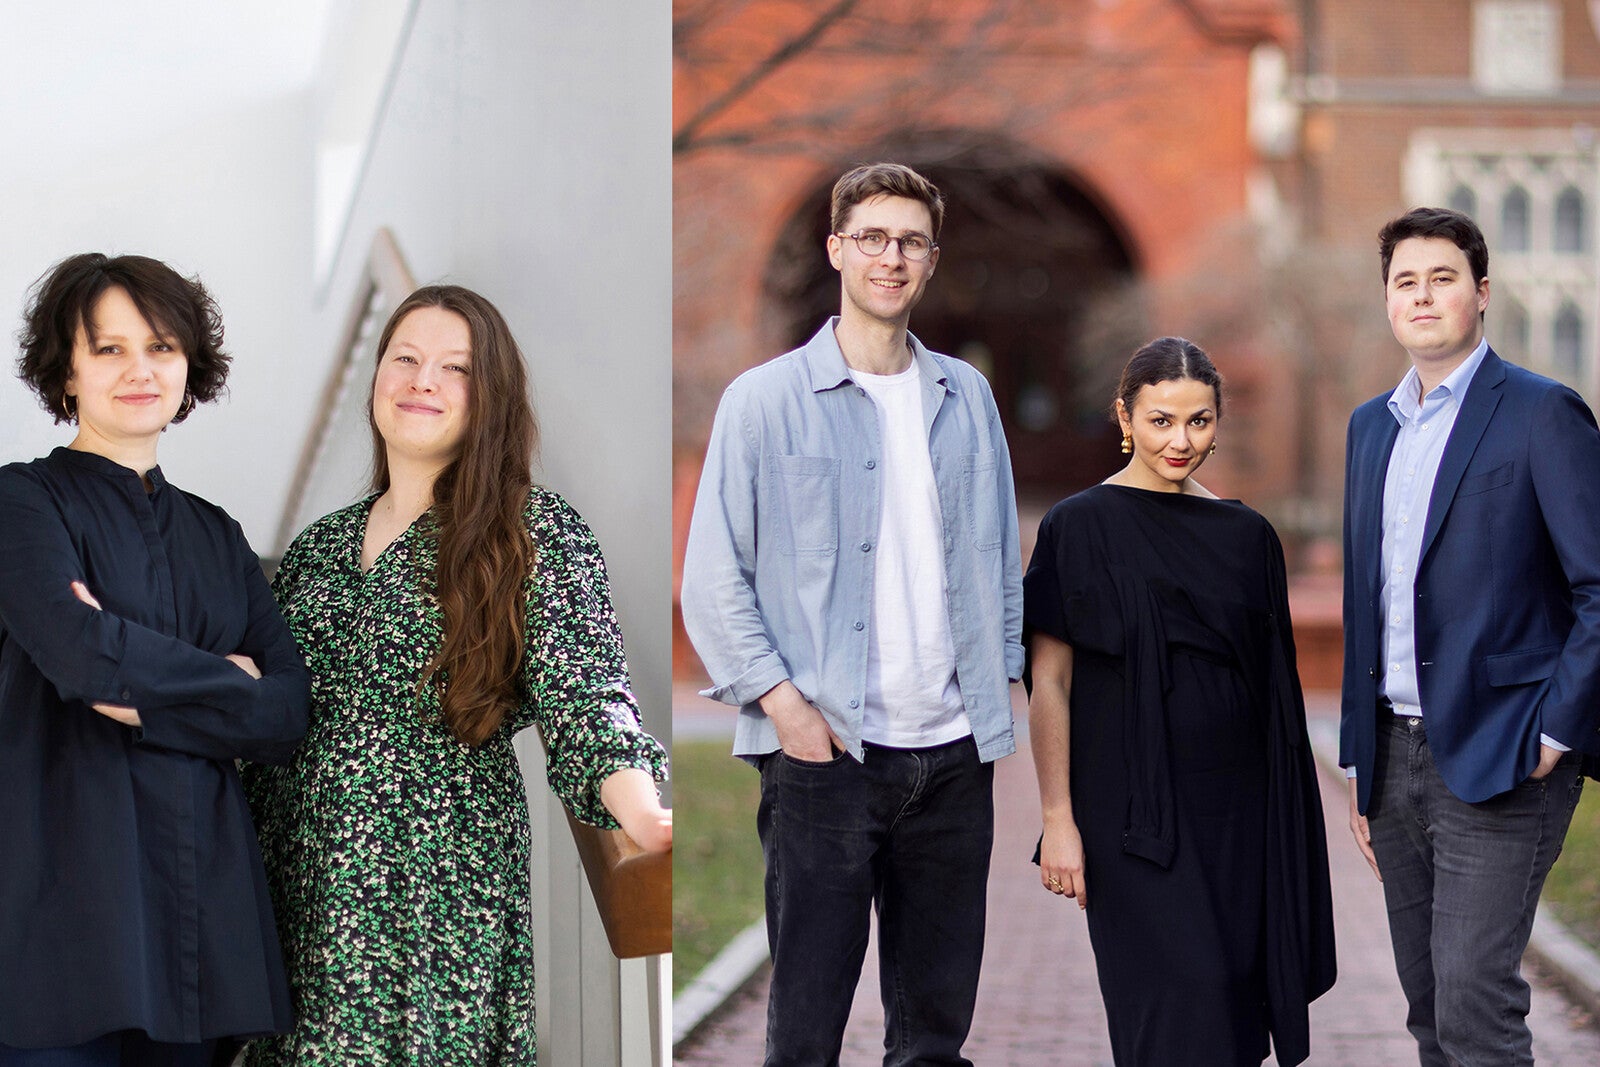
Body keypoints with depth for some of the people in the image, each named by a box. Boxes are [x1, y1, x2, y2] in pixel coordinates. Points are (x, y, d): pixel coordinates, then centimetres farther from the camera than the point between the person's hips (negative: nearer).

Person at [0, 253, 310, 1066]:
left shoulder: (215, 536, 17)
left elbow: (288, 714, 5)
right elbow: (82, 652, -17)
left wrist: (146, 700, -9)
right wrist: (225, 681, -3)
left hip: (202, 913, 5)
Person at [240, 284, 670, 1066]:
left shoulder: (536, 531, -1)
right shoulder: (319, 546, 14)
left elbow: (584, 693, -14)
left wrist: (644, 816, -33)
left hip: (445, 889, -4)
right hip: (305, 887, 4)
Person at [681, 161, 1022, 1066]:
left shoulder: (966, 397, 12)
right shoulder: (766, 400, -1)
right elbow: (713, 579, -3)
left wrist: (1000, 698, 9)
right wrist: (782, 703, -11)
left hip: (954, 749, 4)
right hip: (825, 750, -4)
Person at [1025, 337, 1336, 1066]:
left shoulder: (1246, 536, 10)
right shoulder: (1081, 527, -3)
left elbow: (1274, 686, 13)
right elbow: (1049, 683, -5)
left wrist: (1287, 825, 9)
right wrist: (1057, 818, -10)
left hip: (1236, 808, 5)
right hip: (1135, 808, -5)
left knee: (1239, 993, 5)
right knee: (1185, 991, -13)